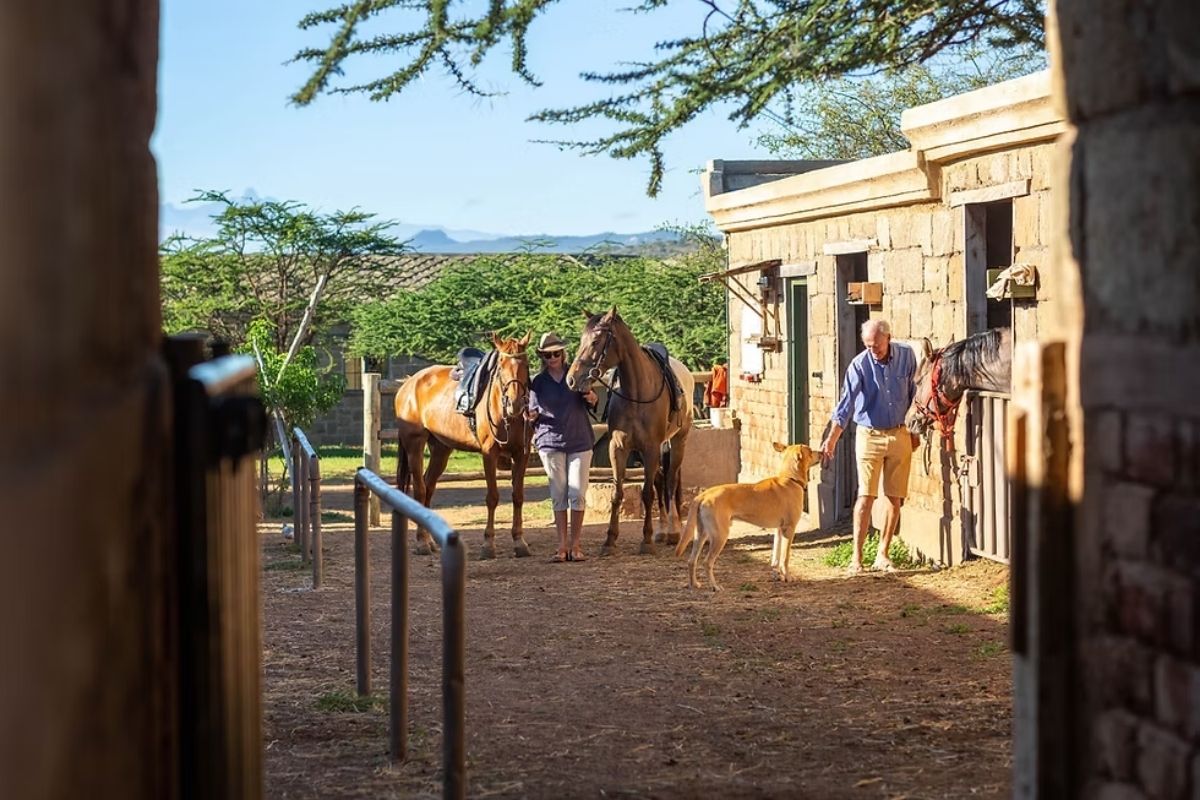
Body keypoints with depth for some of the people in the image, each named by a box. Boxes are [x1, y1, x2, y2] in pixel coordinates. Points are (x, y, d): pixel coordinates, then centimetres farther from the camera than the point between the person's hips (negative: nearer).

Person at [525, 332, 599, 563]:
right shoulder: (538, 382, 4)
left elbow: (590, 405, 8)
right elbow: (534, 414, 9)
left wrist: (592, 399, -14)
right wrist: (531, 416, -14)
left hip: (579, 442, -1)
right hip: (550, 443, 1)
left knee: (577, 494, -2)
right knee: (558, 495, 4)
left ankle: (576, 544, 6)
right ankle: (562, 545, 7)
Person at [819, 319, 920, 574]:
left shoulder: (906, 356, -3)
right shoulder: (859, 365, -12)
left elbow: (914, 394, 10)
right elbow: (846, 405, -19)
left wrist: (915, 430, 14)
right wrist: (831, 440, -29)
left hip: (900, 436, 3)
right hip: (870, 436, -3)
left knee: (895, 498, 4)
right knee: (866, 496, -8)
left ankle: (883, 555, 13)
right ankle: (856, 557, -4)